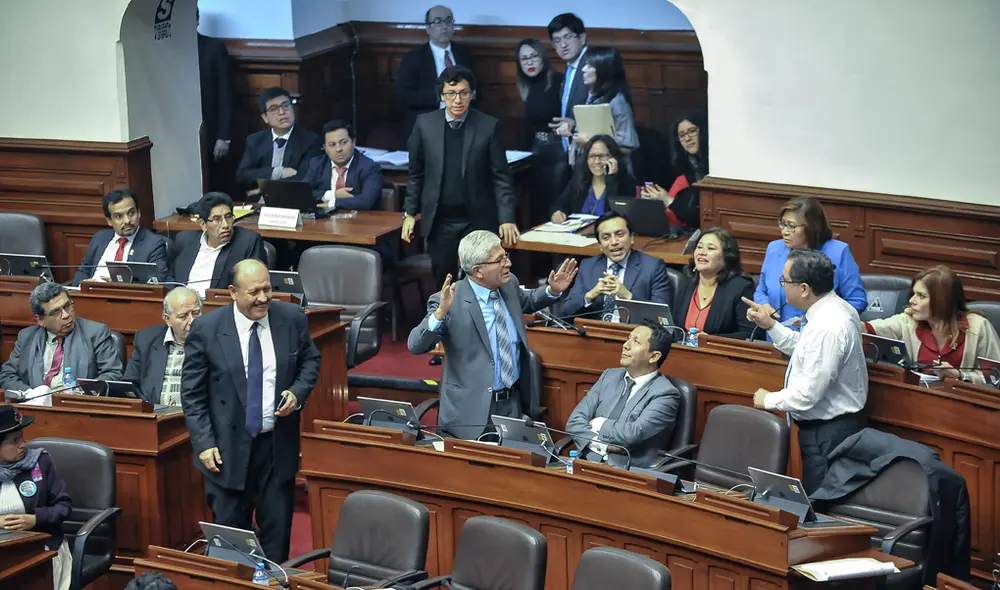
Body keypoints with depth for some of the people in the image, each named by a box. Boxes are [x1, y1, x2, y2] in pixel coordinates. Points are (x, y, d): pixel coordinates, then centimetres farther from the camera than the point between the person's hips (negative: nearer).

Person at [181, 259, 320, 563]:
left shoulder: (292, 318, -4)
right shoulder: (206, 329, -10)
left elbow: (310, 360, 13)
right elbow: (192, 393, -5)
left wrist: (298, 392, -7)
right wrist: (204, 443, -11)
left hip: (279, 444, 2)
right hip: (229, 447, -2)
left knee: (277, 530, 10)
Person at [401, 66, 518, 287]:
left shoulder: (488, 126, -5)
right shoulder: (425, 124, 0)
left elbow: (501, 177, -4)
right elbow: (417, 174, 8)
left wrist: (506, 219, -11)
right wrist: (410, 213, 5)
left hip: (477, 220, -2)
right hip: (439, 221, 2)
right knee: (443, 283, 6)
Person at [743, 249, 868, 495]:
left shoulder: (827, 328, -27)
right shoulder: (835, 308, 4)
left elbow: (808, 394, -24)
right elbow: (805, 350, 19)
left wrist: (768, 400, -8)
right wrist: (771, 325, 11)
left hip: (829, 434, -10)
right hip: (836, 426, 10)